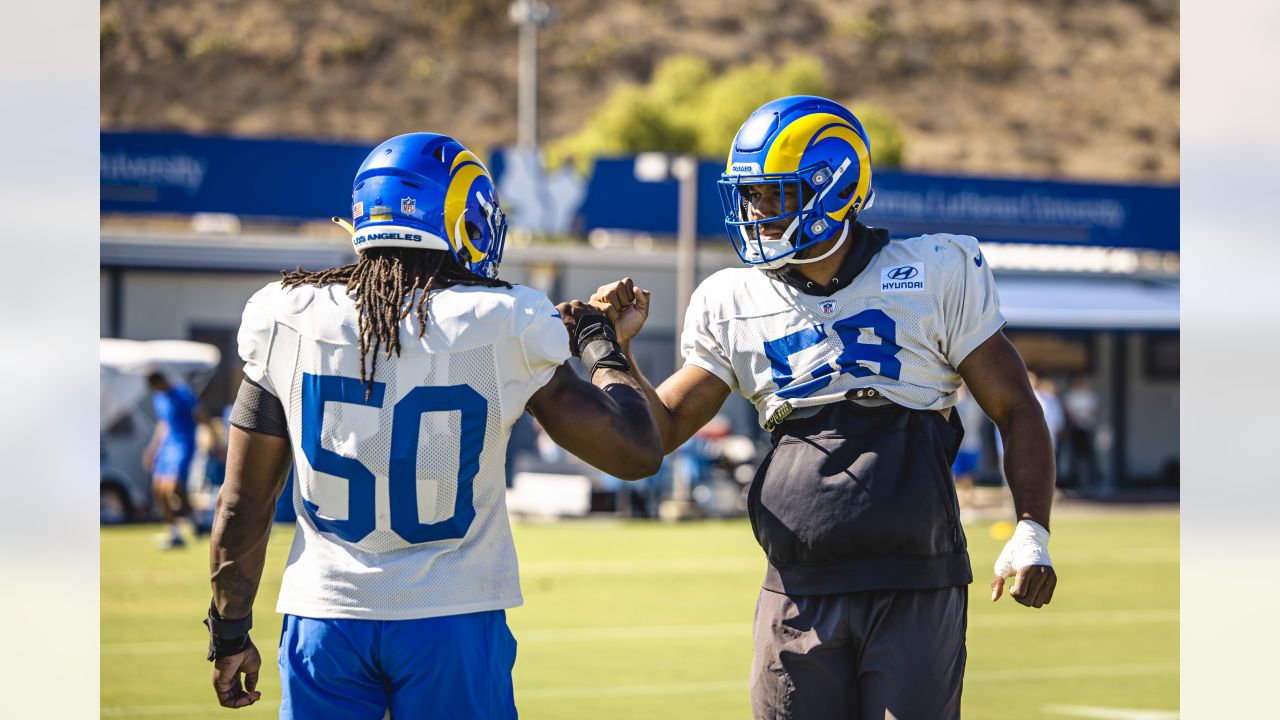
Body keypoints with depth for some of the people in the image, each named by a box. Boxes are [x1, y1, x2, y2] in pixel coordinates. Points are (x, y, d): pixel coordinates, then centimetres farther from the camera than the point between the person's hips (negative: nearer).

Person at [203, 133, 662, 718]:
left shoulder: (288, 323, -4)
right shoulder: (502, 330, -9)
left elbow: (242, 501, 2)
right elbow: (637, 452, -4)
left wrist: (230, 632, 13)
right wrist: (600, 347, 13)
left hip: (326, 616, 1)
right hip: (452, 623, -1)